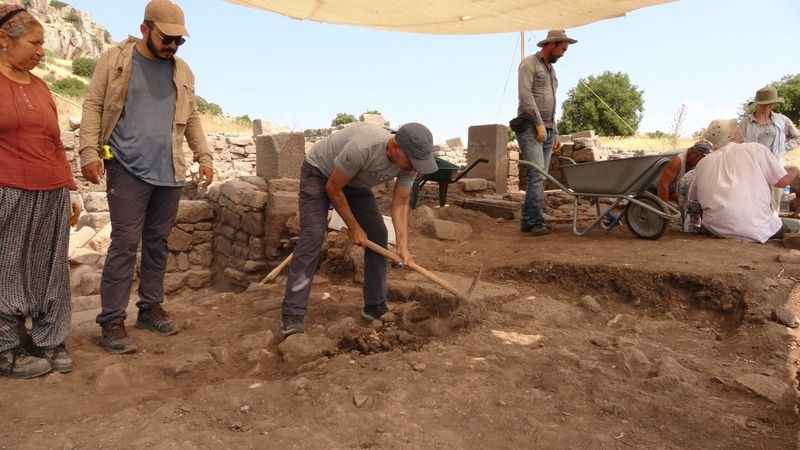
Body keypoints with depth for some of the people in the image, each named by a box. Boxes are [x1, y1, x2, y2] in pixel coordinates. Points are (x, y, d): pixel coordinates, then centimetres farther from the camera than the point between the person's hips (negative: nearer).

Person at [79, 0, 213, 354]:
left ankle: (151, 308, 21)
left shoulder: (182, 71, 14)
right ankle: (112, 321, 2)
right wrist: (89, 152, -11)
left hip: (169, 172, 5)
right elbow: (93, 106, -1)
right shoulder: (115, 60, 2)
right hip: (128, 168, -4)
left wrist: (203, 157, 10)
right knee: (125, 243, -6)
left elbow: (191, 118, 18)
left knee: (157, 243, 10)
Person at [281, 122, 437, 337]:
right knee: (313, 234, -21)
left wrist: (403, 246, -23)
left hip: (355, 182, 7)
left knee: (377, 234, -3)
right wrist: (353, 227, -18)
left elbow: (400, 203, -12)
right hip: (319, 172, -6)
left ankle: (376, 307, 7)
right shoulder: (362, 148, -41)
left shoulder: (409, 160, -21)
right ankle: (293, 317, -20)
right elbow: (333, 189, -27)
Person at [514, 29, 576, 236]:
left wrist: (555, 132, 20)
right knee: (537, 175, -17)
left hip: (547, 130, 8)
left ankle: (528, 221, 5)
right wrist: (539, 124, -19)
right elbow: (525, 96, -15)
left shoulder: (551, 70, 24)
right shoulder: (528, 64, -2)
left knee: (540, 177, 2)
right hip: (529, 128, -8)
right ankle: (536, 221, -16)